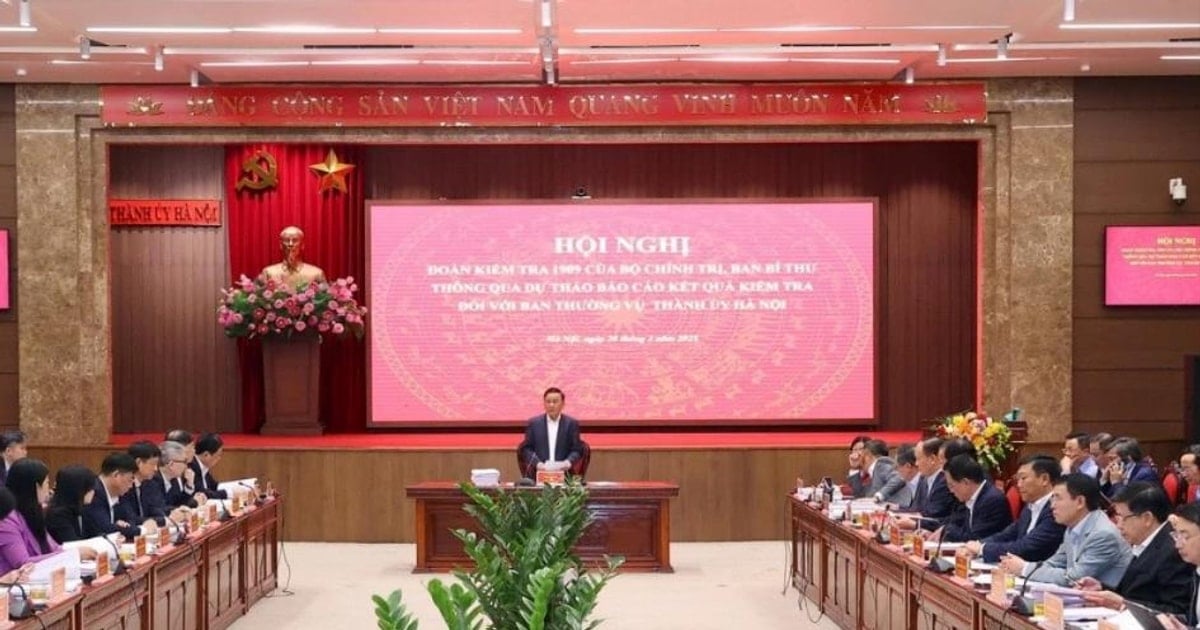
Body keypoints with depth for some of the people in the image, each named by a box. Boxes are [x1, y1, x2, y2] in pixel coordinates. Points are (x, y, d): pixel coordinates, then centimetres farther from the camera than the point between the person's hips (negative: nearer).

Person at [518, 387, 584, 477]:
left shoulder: (572, 423, 9)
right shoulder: (533, 423, 11)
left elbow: (576, 450, 6)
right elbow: (527, 449, 6)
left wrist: (568, 462, -15)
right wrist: (537, 463, -12)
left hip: (563, 474, 0)